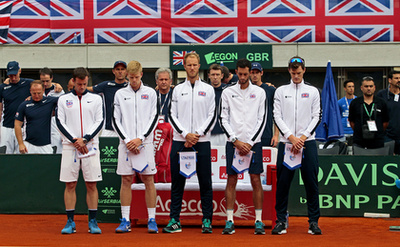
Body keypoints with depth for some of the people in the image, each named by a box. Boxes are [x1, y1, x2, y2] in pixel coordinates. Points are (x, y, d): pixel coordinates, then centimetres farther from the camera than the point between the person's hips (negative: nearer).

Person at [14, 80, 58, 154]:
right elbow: (17, 125, 3)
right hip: (29, 145, 0)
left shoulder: (50, 101, 3)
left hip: (46, 145, 1)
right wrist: (21, 144, -3)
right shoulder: (24, 105, 2)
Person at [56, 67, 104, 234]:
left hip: (90, 145, 0)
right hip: (69, 146, 0)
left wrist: (85, 139, -9)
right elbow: (60, 122, 4)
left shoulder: (96, 99, 10)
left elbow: (99, 122, 4)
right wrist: (74, 140, -8)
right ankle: (70, 222, 5)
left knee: (92, 185, -1)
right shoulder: (63, 100, 10)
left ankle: (93, 221, 4)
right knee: (70, 185, 0)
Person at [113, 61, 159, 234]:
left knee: (149, 180, 0)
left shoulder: (150, 93, 7)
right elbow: (116, 120, 6)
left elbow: (154, 118, 2)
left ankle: (152, 220, 5)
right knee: (126, 181, 1)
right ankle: (125, 221, 6)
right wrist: (127, 140, -7)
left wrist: (140, 139, -9)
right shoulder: (120, 94, 9)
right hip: (126, 144, 1)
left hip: (145, 143, -1)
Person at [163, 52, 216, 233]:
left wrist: (198, 134, -9)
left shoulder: (208, 89, 7)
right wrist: (186, 134, -8)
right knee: (177, 181, 3)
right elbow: (172, 115, 5)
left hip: (202, 141, -1)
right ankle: (174, 221, 8)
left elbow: (212, 116, 3)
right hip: (180, 141, 1)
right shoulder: (178, 89, 10)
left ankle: (207, 221, 7)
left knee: (205, 182, 1)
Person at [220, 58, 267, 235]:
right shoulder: (227, 93, 6)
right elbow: (223, 119, 3)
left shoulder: (259, 93, 4)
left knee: (256, 180, -1)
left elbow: (262, 119, 1)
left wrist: (250, 143, -7)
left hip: (253, 142, -1)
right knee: (231, 180, 1)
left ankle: (259, 221, 5)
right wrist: (235, 141, -8)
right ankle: (230, 221, 5)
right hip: (233, 142, 1)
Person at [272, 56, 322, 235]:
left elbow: (316, 117, 5)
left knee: (311, 182, -1)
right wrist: (291, 137, -8)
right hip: (286, 142, 0)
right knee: (283, 182, 0)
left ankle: (313, 221, 5)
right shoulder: (281, 91, 9)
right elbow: (277, 117, 3)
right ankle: (281, 220, 7)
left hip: (308, 141, 0)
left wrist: (303, 137, -8)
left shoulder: (313, 91, 9)